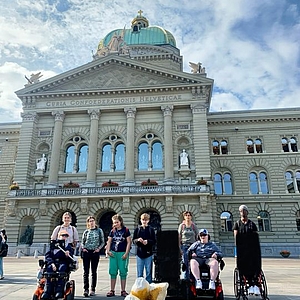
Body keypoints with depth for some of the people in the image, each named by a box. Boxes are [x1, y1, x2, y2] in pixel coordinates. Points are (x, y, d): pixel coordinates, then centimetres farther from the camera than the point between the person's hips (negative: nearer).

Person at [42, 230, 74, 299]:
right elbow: (47, 256, 3)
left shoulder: (69, 247, 16)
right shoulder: (53, 245, 14)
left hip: (63, 263, 0)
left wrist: (68, 255, -19)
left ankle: (59, 291, -38)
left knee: (62, 268, -33)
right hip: (53, 262, 0)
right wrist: (52, 263, -15)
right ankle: (47, 291, -35)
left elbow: (70, 259, 4)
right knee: (49, 268, -31)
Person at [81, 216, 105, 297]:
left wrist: (98, 248, -9)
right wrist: (83, 248, -5)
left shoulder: (99, 230, 4)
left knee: (94, 271, 6)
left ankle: (93, 289, 14)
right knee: (86, 271, -1)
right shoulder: (86, 232, 7)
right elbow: (82, 242, 13)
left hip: (95, 252, -1)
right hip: (86, 252, 1)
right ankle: (85, 289, 4)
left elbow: (102, 242, 6)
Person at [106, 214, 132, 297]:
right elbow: (109, 242, 12)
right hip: (113, 253, 3)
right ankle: (112, 290, 16)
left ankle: (123, 291, 12)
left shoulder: (126, 230, -3)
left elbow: (129, 242, -5)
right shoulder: (112, 231, 8)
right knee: (113, 272, 6)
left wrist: (126, 253, -10)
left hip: (122, 253, -3)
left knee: (123, 272, 1)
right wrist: (108, 251, -2)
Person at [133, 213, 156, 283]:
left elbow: (154, 241, -1)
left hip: (148, 253, -1)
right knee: (139, 273, 9)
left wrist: (148, 241, -19)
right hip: (139, 253, 1)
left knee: (148, 272, 7)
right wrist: (138, 240, -16)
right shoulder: (137, 229, 5)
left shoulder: (151, 229, 0)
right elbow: (133, 240, 5)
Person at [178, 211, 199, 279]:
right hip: (184, 246, 0)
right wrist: (180, 248, -1)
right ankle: (186, 278, 8)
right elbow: (179, 238, 5)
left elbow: (197, 237, 8)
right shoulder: (181, 226, 6)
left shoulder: (194, 226, 7)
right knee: (185, 263, -2)